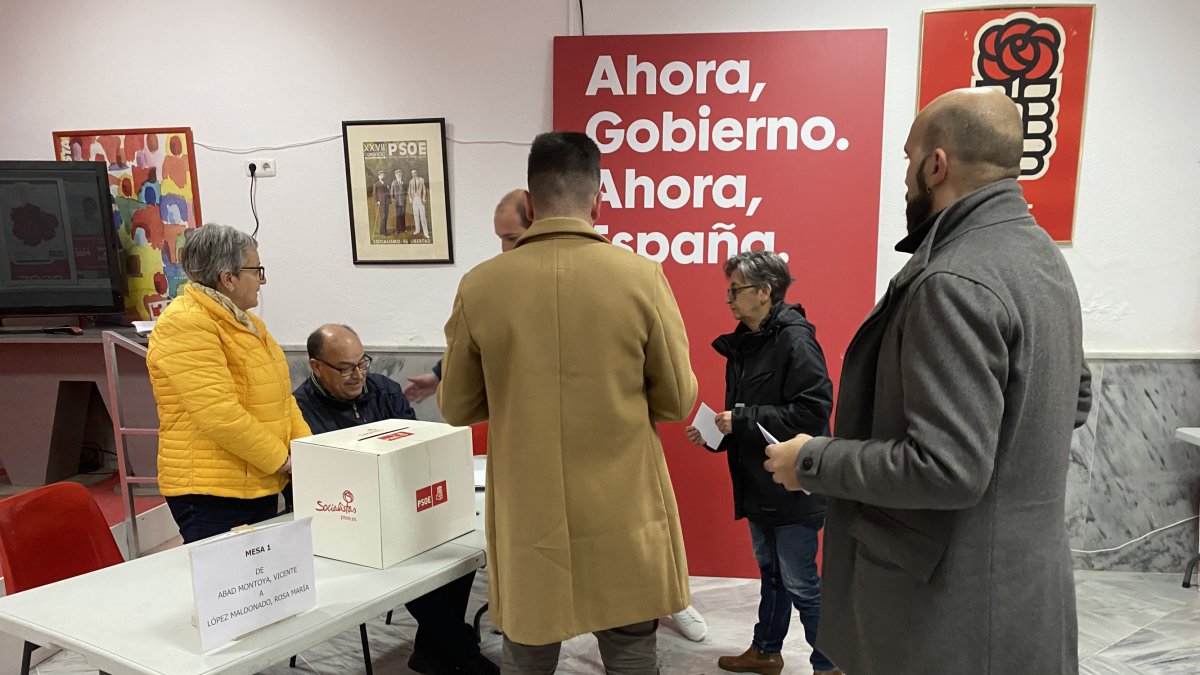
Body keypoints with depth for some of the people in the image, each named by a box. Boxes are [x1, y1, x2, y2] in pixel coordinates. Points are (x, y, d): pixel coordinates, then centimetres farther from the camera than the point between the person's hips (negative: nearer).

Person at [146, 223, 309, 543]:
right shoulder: (185, 325, -15)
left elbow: (281, 396, 16)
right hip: (211, 494, -9)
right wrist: (282, 459, -16)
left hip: (262, 486, 9)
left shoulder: (246, 322, 15)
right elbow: (219, 414, -23)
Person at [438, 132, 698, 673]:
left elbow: (456, 407, 4)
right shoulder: (642, 276, -10)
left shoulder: (479, 285, -7)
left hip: (528, 522, 1)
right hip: (623, 520, 0)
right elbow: (677, 401, -2)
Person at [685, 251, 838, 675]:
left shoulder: (795, 339, -17)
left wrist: (743, 419, -22)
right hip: (757, 482, 8)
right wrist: (714, 433, -1)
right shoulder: (742, 343, 9)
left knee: (800, 583, 3)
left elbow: (815, 409, -24)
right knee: (770, 573, 22)